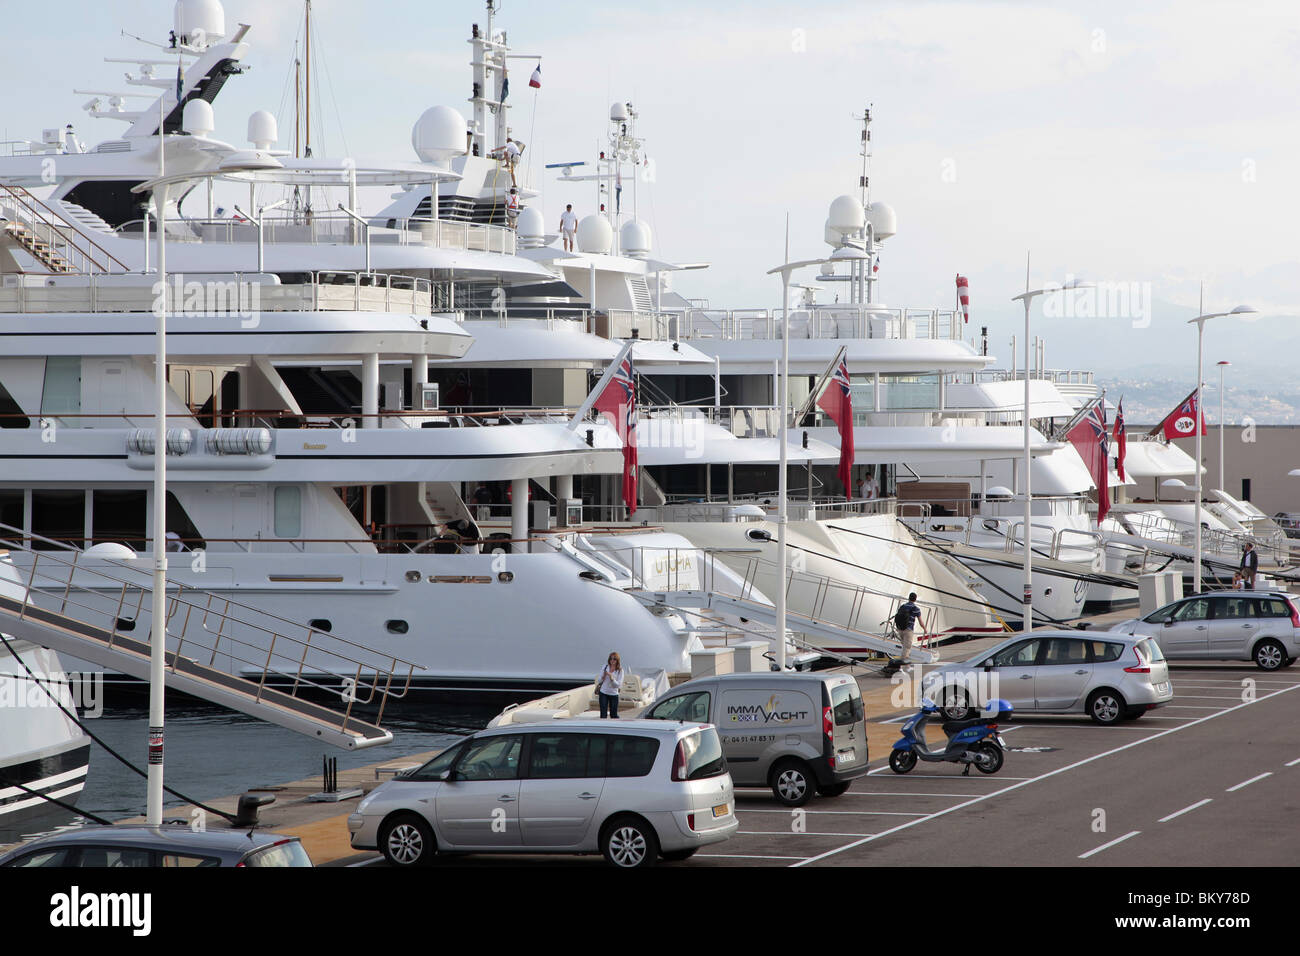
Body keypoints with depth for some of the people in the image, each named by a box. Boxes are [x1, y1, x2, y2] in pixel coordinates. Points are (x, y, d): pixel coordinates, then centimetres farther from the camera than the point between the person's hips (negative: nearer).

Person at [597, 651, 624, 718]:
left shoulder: (620, 671, -6)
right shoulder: (605, 667, 1)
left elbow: (618, 685, -12)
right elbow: (599, 680, 5)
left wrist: (611, 677, -25)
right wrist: (603, 677, -18)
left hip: (614, 694, -1)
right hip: (603, 693, 1)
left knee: (614, 715, 6)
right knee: (603, 714, -5)